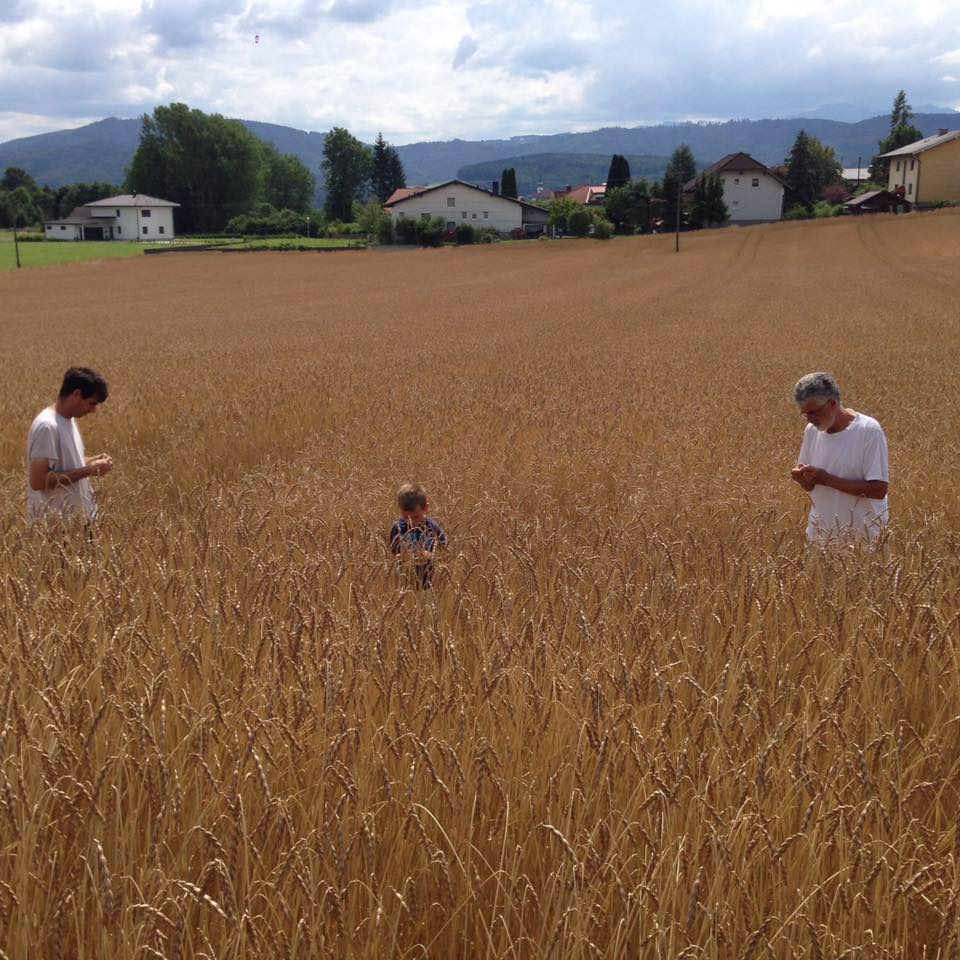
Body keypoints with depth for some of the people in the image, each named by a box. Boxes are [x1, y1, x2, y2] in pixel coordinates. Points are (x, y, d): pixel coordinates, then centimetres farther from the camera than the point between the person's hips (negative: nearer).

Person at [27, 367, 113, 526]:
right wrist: (87, 470, -22)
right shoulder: (47, 426, -20)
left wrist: (92, 461, 3)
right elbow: (37, 481, -25)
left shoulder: (69, 420, 9)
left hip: (76, 517, 9)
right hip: (54, 522, -9)